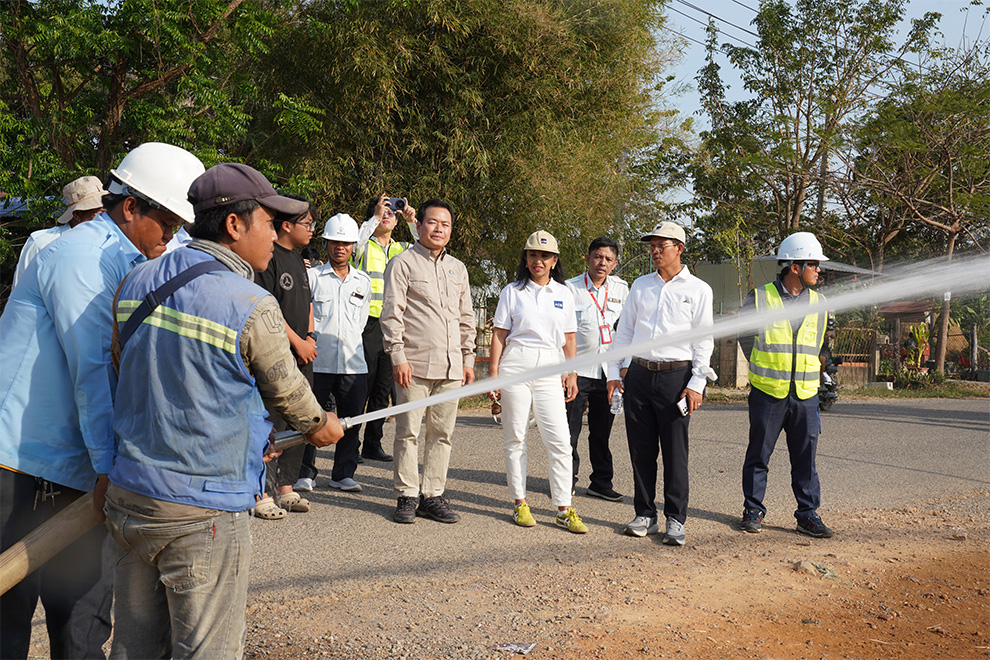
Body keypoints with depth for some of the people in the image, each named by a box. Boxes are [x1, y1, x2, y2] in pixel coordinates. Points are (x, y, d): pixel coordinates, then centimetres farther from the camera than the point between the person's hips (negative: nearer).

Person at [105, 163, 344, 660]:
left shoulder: (136, 283, 5)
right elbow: (286, 389, -1)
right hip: (204, 514, -7)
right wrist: (319, 425, 23)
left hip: (127, 498, 7)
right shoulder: (253, 308, -16)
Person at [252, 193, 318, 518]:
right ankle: (261, 494, 2)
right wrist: (297, 341, -13)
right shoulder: (268, 257, -11)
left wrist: (310, 337, 7)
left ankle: (286, 488, 20)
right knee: (273, 423, -7)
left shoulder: (297, 259, 18)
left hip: (302, 355, 9)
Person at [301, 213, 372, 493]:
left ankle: (344, 474, 17)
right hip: (317, 362, -3)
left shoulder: (363, 281, 14)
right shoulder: (312, 276, 4)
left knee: (351, 422, 5)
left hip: (353, 364, 3)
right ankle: (306, 473, 13)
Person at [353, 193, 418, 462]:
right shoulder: (364, 246, 4)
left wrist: (413, 222, -5)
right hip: (368, 323, -5)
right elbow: (354, 244, -18)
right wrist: (375, 217, -14)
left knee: (383, 389, 9)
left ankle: (373, 443, 18)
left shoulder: (403, 249, 18)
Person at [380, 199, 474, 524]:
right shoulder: (403, 263, 1)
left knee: (442, 432, 7)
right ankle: (406, 496, 8)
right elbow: (392, 313, -4)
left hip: (450, 366, 5)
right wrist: (398, 355, -12)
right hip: (415, 363, -5)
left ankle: (432, 495, 15)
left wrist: (468, 357, 16)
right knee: (408, 431, -2)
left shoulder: (457, 268, 18)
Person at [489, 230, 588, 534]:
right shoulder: (512, 291, 6)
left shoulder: (563, 294, 12)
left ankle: (564, 510, 2)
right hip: (516, 365, -1)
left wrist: (571, 375, 8)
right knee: (515, 438, 2)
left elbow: (569, 339, 14)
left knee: (560, 440, -4)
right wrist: (494, 372, -3)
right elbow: (499, 334, 4)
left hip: (550, 369, 2)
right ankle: (520, 504, 13)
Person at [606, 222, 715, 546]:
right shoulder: (640, 286, 13)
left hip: (676, 376, -3)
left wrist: (696, 384, -8)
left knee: (675, 452, -1)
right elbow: (624, 331, 16)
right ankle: (645, 515, 16)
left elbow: (703, 339, 0)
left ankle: (675, 520, 8)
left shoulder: (698, 290, 3)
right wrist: (614, 372, 9)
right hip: (639, 375, 3)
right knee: (641, 449, 6)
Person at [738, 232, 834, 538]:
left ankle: (808, 514, 15)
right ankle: (753, 510, 18)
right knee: (759, 455, 6)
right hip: (768, 392, -3)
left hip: (805, 394, 3)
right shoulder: (760, 299, -4)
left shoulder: (819, 303, 9)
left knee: (806, 458, 6)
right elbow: (745, 336, 8)